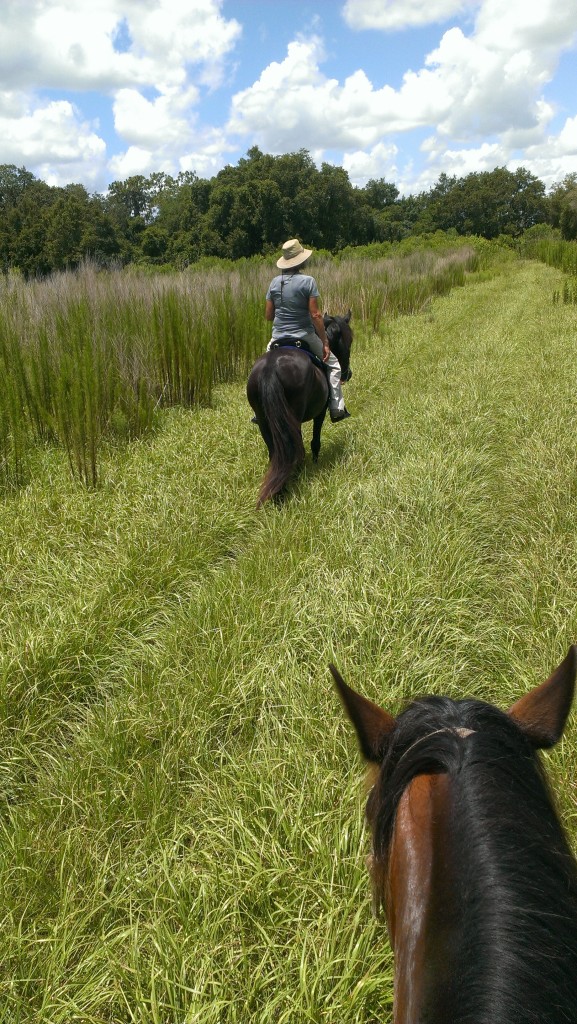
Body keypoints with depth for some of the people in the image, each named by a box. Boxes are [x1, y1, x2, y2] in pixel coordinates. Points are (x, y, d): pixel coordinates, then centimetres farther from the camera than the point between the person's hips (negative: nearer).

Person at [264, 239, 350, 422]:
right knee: (333, 363, 15)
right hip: (304, 337, -4)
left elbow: (268, 315, 5)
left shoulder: (275, 282, 3)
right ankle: (336, 409, 9)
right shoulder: (308, 281, -10)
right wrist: (325, 343, -9)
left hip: (278, 338, 4)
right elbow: (315, 315, -14)